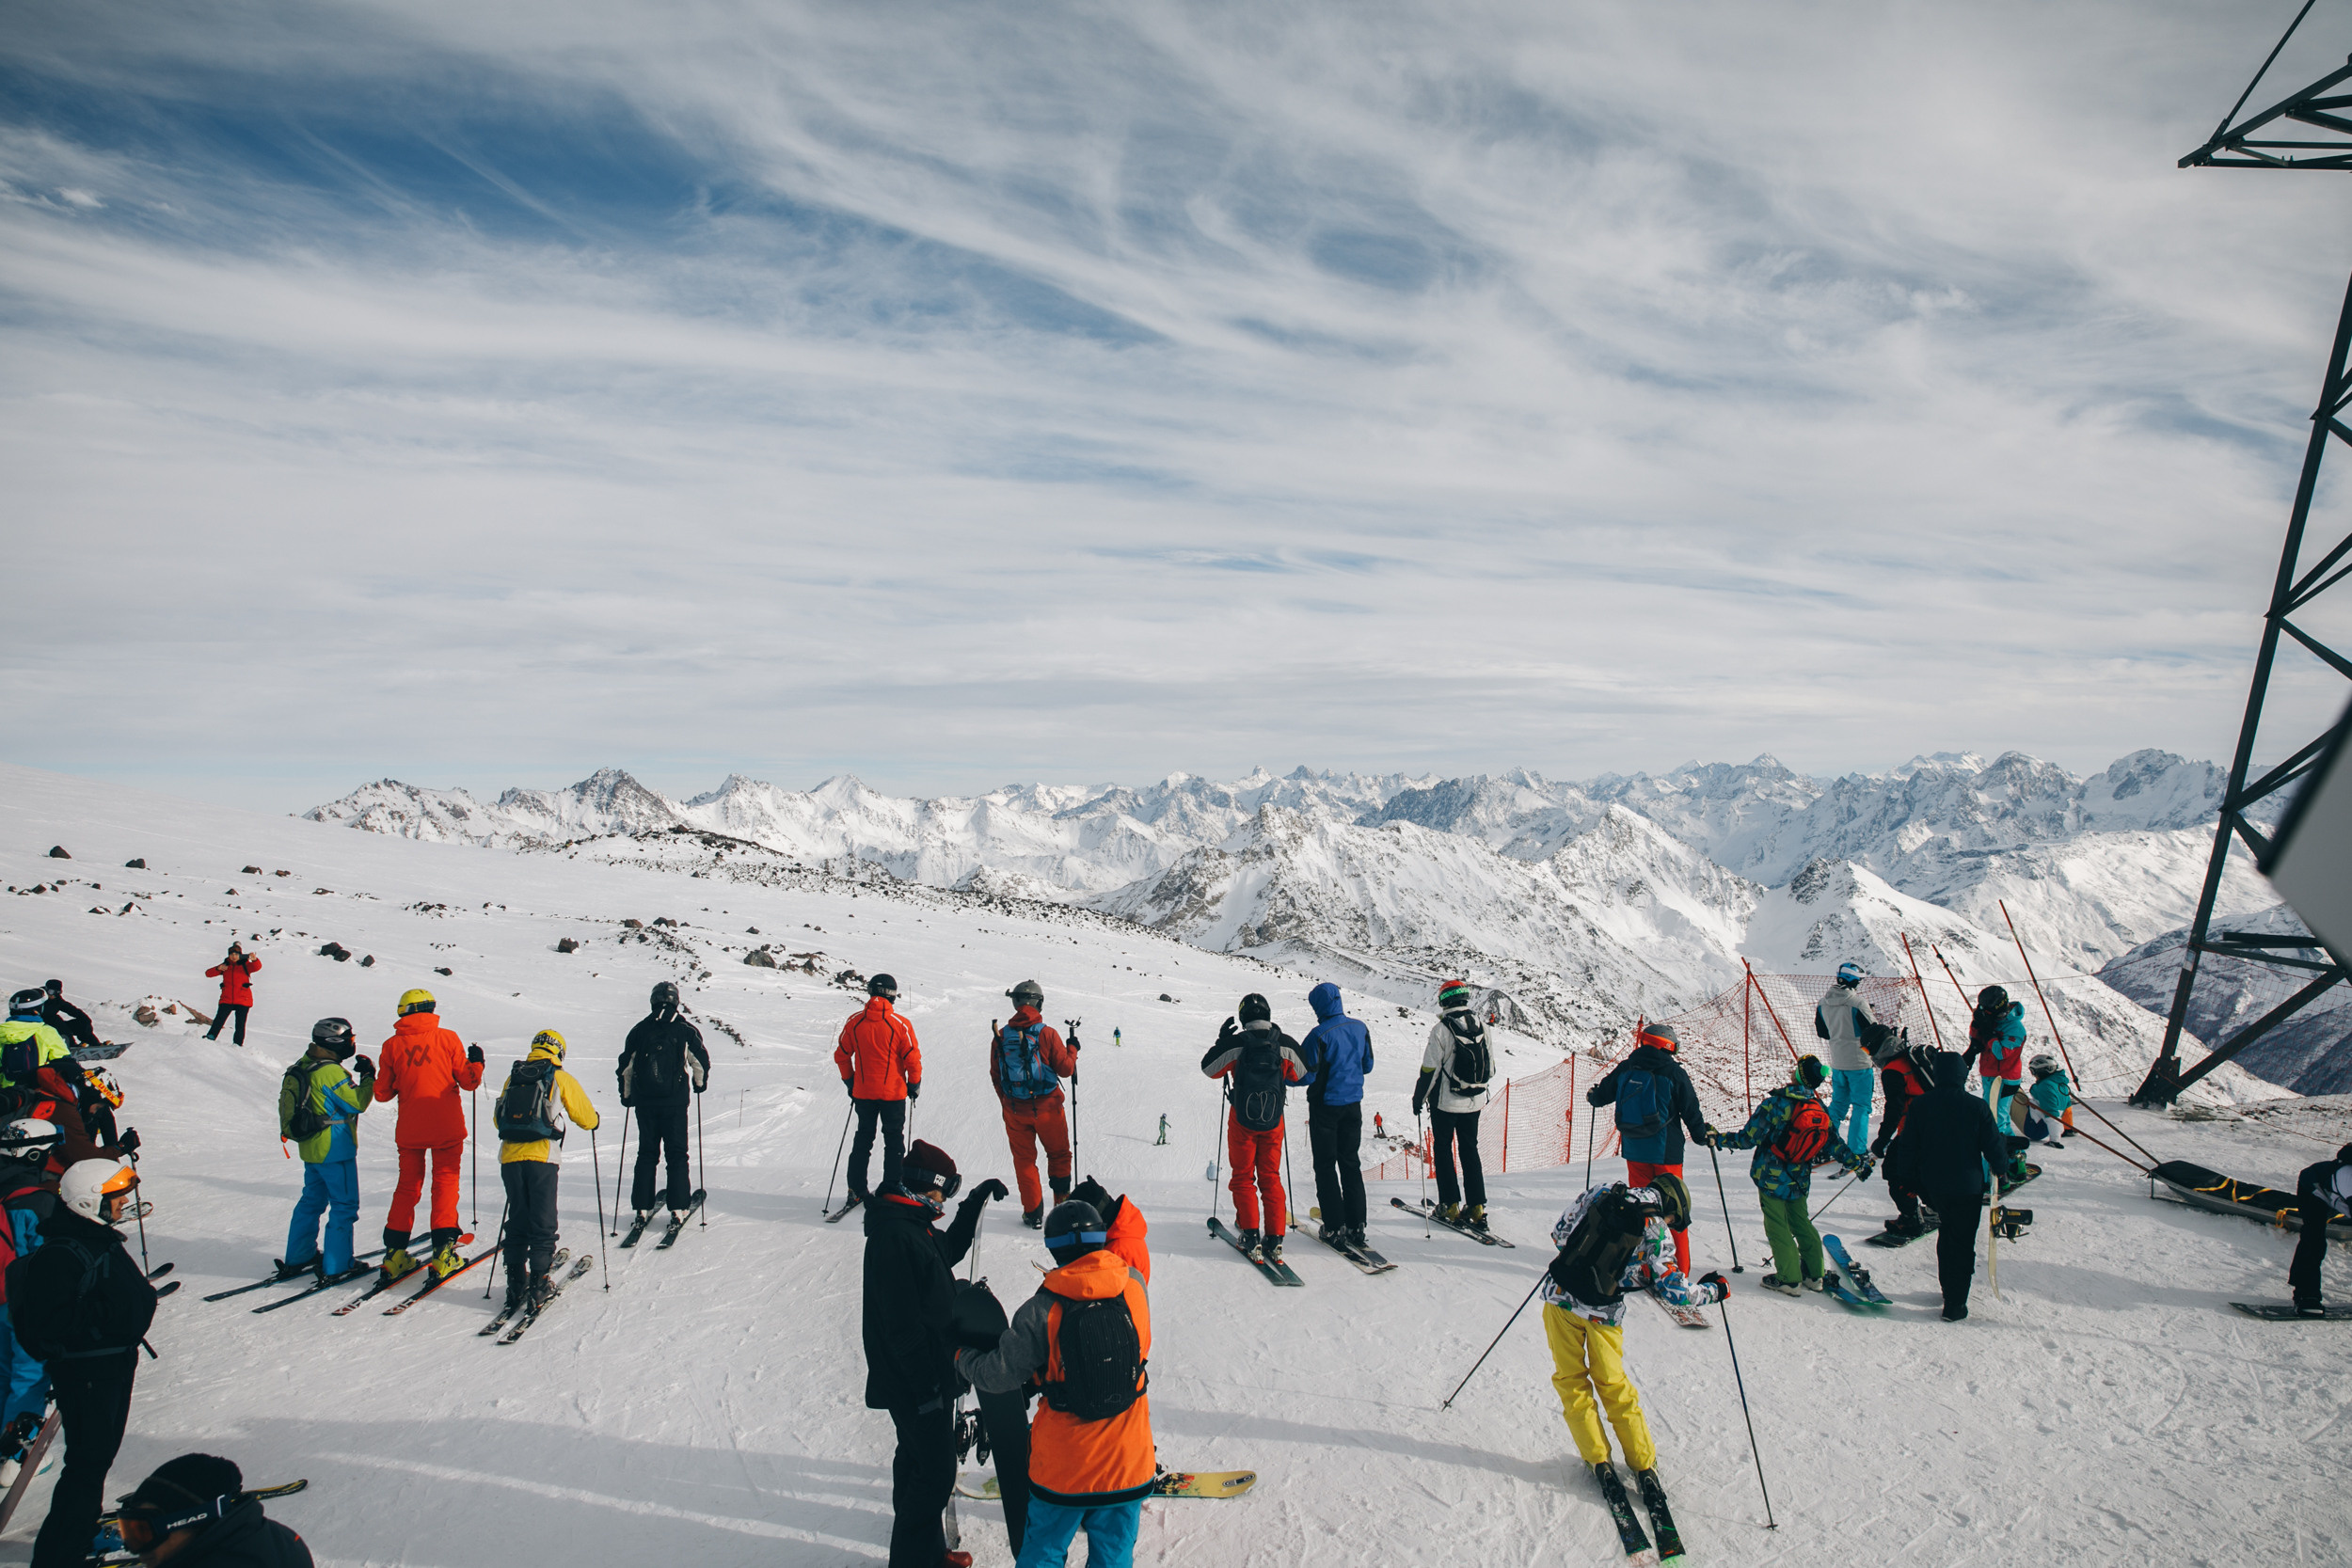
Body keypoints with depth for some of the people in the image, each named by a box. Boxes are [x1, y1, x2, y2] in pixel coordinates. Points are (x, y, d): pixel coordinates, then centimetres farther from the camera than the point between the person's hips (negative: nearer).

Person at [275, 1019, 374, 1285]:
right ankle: (335, 1267, 2)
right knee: (344, 1205, 0)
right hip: (335, 1151, -9)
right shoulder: (331, 1072, -21)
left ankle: (297, 1258, 27)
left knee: (312, 1201, 20)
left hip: (310, 1149, 9)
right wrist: (368, 1077, -8)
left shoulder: (302, 1067, 7)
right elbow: (357, 1102, -17)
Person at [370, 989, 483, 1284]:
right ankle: (443, 1251, -5)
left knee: (408, 1186, 14)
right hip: (446, 1127, -2)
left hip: (409, 1129, 2)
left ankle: (395, 1253, 10)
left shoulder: (393, 1045, 1)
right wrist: (476, 1063, 18)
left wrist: (371, 1079, 25)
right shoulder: (447, 1038, -3)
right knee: (445, 1183, 5)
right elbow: (468, 1080, -1)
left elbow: (382, 1094, 4)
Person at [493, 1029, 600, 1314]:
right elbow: (587, 1119, 6)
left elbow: (497, 1118, 22)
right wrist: (594, 1118, 29)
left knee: (516, 1222, 14)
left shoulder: (513, 1078, 14)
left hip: (510, 1157, 4)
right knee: (542, 1224, 4)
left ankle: (516, 1284, 15)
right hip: (541, 1158, -4)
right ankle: (538, 1285, 1)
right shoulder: (561, 1079, 3)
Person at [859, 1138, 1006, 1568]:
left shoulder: (912, 1222, 8)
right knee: (935, 1472, -4)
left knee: (919, 1460, 20)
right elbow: (902, 1322, -25)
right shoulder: (893, 1233, -24)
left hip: (929, 1370, 11)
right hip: (914, 1382, -11)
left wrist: (978, 1200, 23)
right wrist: (927, 1383, -23)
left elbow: (949, 1250, 30)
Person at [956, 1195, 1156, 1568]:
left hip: (1062, 1467, -2)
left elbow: (998, 1375, -11)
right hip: (1130, 1464, 3)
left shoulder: (1042, 1310, -18)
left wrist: (963, 1355, 8)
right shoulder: (1135, 1286, -10)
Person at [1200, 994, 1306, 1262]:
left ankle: (1251, 1234, 1)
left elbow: (1209, 1068, -1)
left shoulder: (1235, 1043, -12)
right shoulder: (1285, 1044, -5)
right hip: (1273, 1120, 2)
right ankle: (1274, 1237, 5)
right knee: (1271, 1178, 11)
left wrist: (1221, 1042, 12)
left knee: (1243, 1177, 9)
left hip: (1242, 1119, -2)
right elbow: (1301, 1073, 10)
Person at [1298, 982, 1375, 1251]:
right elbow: (1367, 1066, 11)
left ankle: (1335, 1226, 4)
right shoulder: (1360, 1028, -1)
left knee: (1325, 1166, 4)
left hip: (1325, 1105, -5)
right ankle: (1356, 1226, 11)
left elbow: (1307, 1075, -18)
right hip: (1353, 1104, 6)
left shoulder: (1320, 1035, -20)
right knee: (1351, 1163, 12)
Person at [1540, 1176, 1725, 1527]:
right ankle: (1644, 1466, 21)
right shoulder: (1657, 1233, -5)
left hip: (1559, 1295, 2)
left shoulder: (1602, 1193, 4)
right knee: (1614, 1385, 17)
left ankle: (1599, 1461, 18)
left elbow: (1560, 1233, 9)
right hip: (1602, 1313, -2)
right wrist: (1713, 1289, 12)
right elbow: (1675, 1290, -6)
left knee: (1571, 1380, 16)